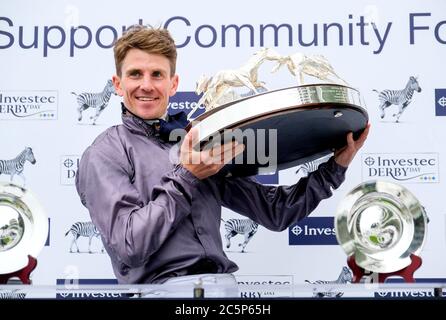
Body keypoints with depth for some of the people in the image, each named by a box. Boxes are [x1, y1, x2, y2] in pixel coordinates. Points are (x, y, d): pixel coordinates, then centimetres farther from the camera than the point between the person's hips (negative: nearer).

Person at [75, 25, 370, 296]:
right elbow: (130, 246, -10)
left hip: (225, 279, 5)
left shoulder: (202, 150, 16)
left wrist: (335, 167, 11)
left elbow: (275, 212, 16)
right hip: (166, 282, -5)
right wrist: (186, 178, -7)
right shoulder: (105, 155, 1)